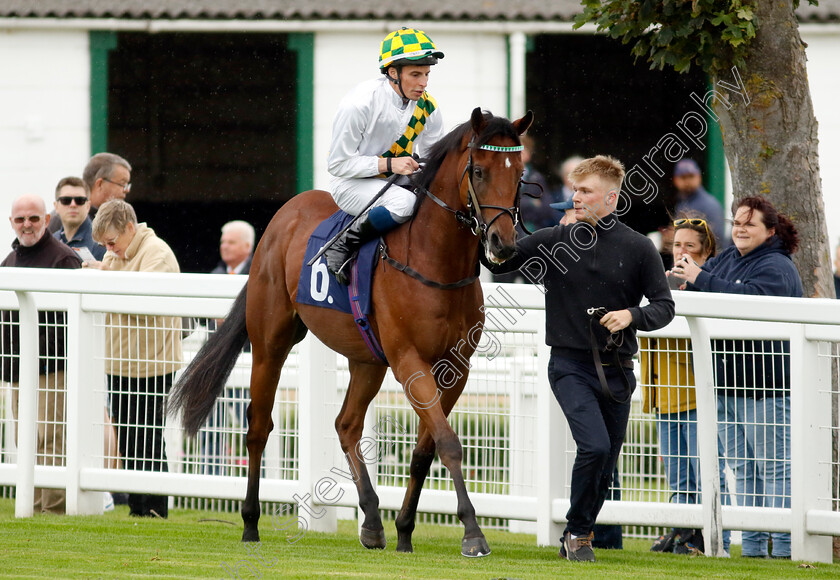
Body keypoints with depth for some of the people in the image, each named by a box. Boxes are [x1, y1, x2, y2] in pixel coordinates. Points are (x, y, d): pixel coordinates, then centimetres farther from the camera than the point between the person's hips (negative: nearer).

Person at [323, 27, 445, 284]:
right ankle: (345, 244, -21)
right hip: (352, 185, -7)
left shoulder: (427, 107, -3)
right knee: (404, 202, -37)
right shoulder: (359, 103, -22)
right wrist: (389, 164, -27)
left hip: (398, 182, 7)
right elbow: (338, 164, -17)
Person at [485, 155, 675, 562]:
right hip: (570, 365, -2)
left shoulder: (638, 249, 0)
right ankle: (577, 530, -4)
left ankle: (575, 540, 27)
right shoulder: (553, 242, 1)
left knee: (605, 467, 8)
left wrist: (632, 315, -16)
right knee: (595, 445, -22)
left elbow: (664, 306, 3)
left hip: (616, 371, 2)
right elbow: (498, 260, 0)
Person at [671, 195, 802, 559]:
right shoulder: (728, 259, 16)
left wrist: (700, 279, -25)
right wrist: (682, 276, -2)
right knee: (743, 468, 11)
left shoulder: (775, 267, -10)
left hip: (765, 385, -9)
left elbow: (749, 299, -27)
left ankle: (784, 545, -5)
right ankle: (752, 546, 15)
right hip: (727, 385, 9)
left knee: (773, 467, -6)